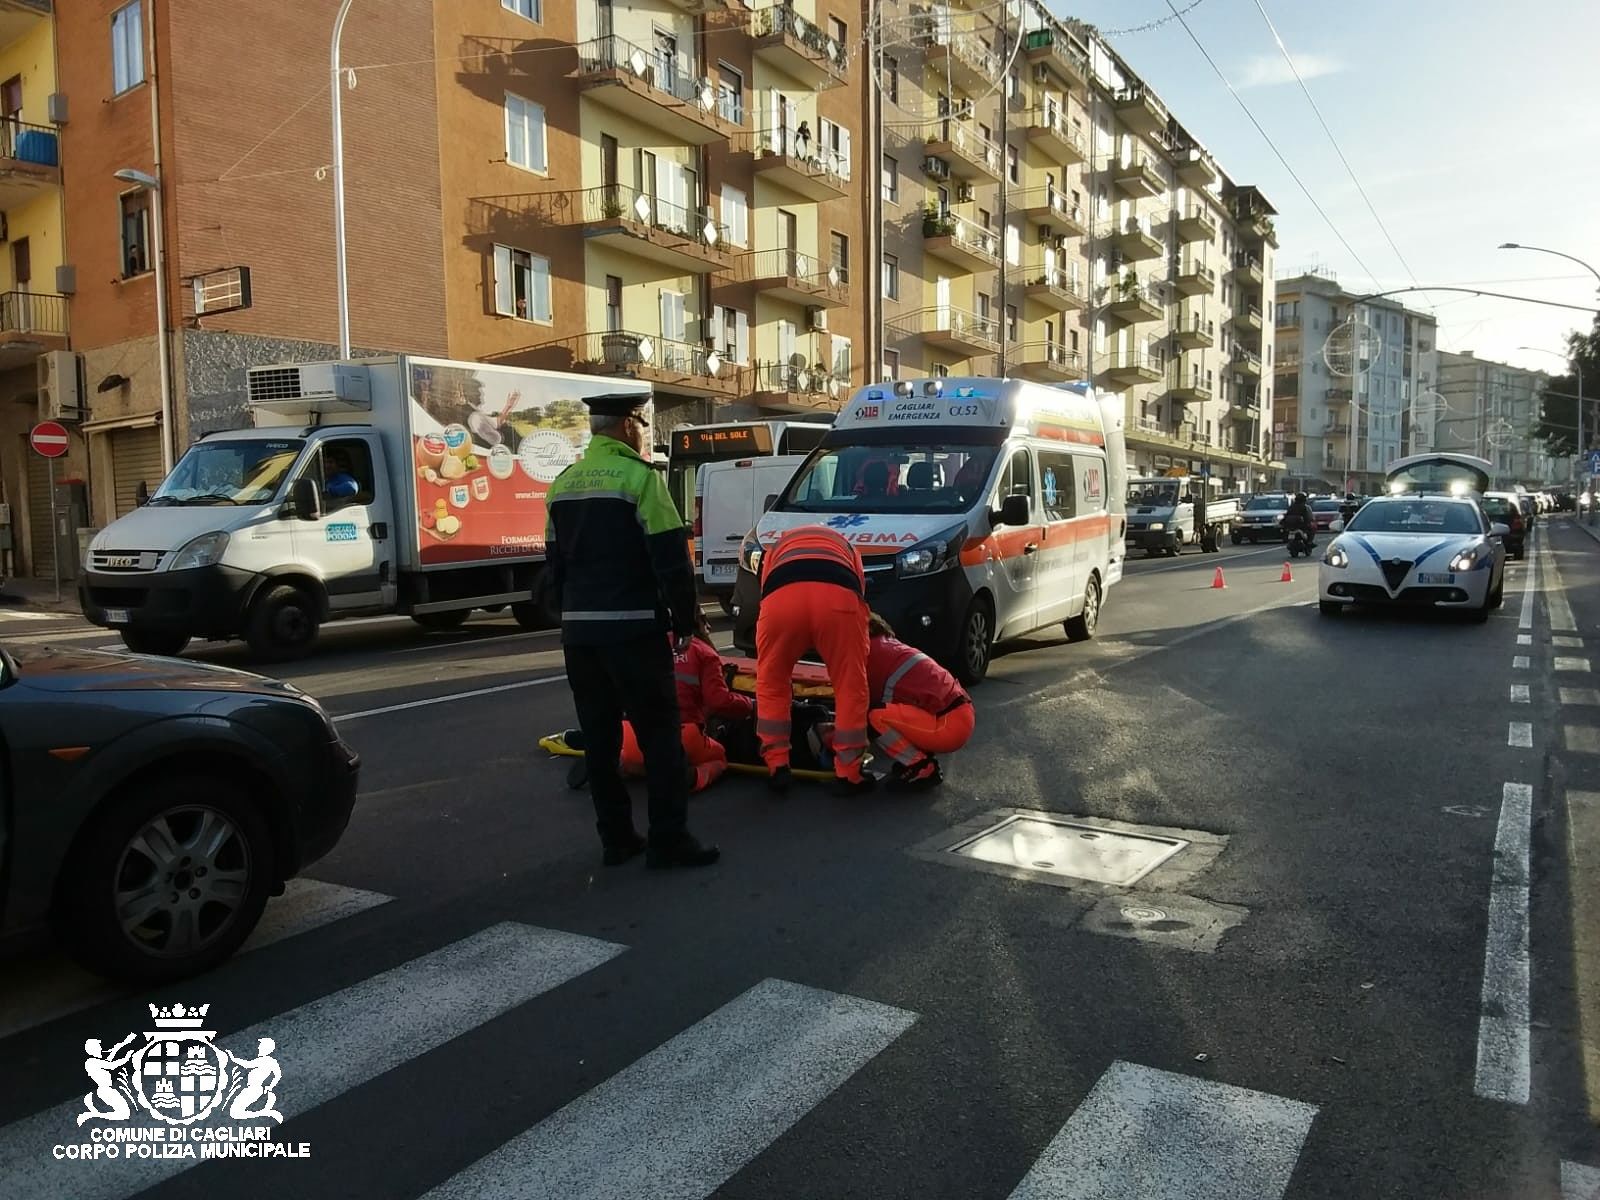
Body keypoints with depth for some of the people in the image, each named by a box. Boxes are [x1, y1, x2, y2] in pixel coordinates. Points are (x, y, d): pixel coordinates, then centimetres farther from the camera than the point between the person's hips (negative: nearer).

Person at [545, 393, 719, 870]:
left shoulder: (563, 483, 13)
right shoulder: (638, 476, -10)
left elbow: (555, 560, 17)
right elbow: (671, 556, -14)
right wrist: (684, 617, -4)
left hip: (578, 629, 7)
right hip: (633, 628, -7)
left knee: (599, 736, 12)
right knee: (659, 733, 1)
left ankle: (615, 838, 18)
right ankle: (668, 840, 3)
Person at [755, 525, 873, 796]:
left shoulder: (776, 548, 44)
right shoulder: (846, 548, 45)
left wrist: (784, 672, 51)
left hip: (781, 594, 1)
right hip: (839, 594, 0)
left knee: (771, 684, 21)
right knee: (851, 687, 15)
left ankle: (777, 768, 21)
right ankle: (848, 773, 18)